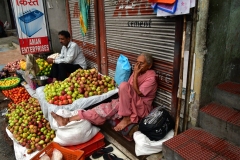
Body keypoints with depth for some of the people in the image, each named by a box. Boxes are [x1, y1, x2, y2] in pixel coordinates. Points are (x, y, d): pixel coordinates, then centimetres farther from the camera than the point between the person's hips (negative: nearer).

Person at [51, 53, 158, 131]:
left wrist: (135, 75, -19)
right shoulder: (137, 72, 10)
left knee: (124, 85, -29)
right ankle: (68, 120, -18)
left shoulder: (151, 78, -13)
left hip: (142, 107, -7)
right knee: (107, 108, -14)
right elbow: (130, 91, 8)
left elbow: (136, 92, -21)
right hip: (129, 105, 7)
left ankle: (127, 117, -17)